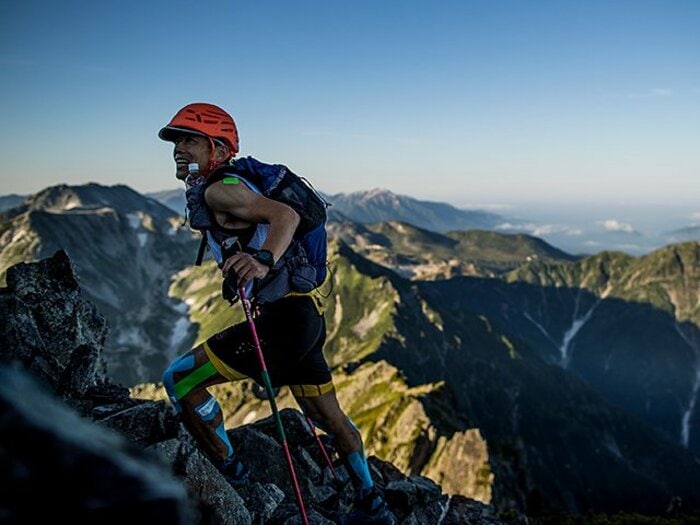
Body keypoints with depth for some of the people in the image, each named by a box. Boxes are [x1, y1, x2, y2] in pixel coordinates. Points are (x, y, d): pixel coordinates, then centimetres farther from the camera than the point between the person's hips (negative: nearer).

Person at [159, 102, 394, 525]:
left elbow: (285, 214, -26)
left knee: (179, 381, -2)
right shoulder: (222, 189, 19)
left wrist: (263, 262, -42)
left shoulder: (218, 190, -10)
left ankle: (230, 475, 13)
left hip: (283, 316, -10)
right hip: (306, 314, 10)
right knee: (328, 415, 22)